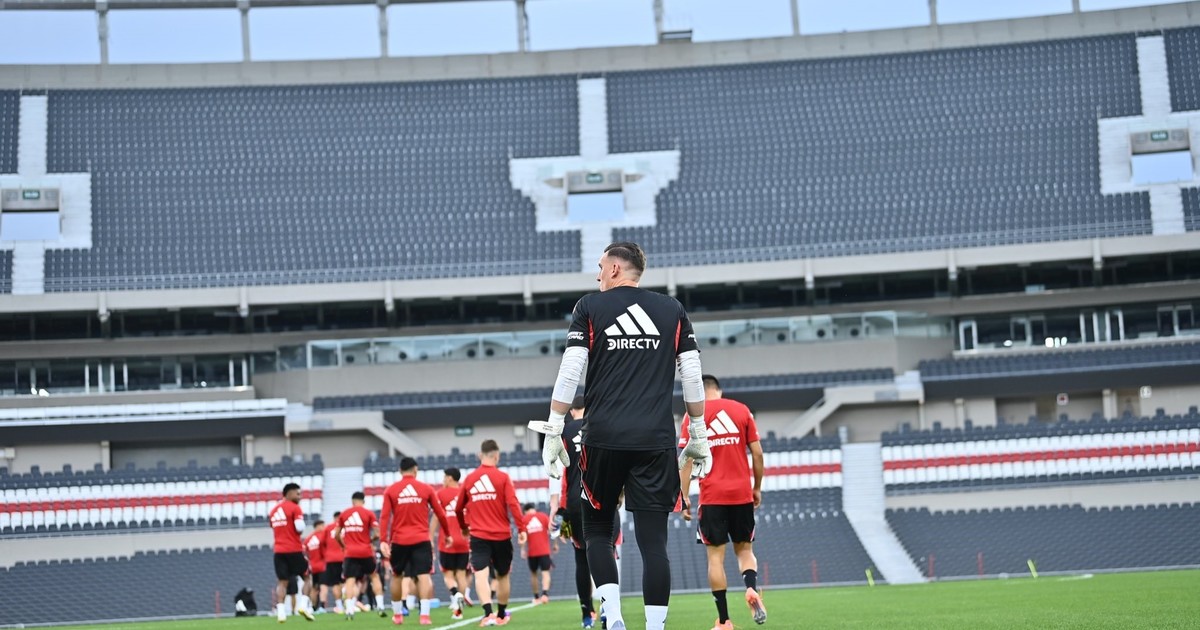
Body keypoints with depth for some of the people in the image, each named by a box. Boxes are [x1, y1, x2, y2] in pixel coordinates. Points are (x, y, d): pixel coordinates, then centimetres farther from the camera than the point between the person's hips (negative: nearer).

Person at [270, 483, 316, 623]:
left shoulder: (273, 510, 16)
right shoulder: (295, 508, -6)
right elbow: (300, 528, -17)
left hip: (279, 551, 5)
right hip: (294, 550, -5)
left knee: (282, 581, 4)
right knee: (306, 576, 10)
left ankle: (281, 611, -9)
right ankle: (302, 605, -4)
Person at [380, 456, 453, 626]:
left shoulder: (391, 490, 3)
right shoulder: (426, 489, 2)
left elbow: (384, 517, -5)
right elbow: (440, 514, 7)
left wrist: (383, 541, -6)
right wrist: (448, 534, 19)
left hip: (399, 541, 1)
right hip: (421, 540, -1)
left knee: (397, 576, 17)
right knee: (424, 576, -4)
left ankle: (397, 614, 25)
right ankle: (425, 615, -17)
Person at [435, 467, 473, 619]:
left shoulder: (441, 494, -3)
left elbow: (436, 518, -6)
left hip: (447, 541, -3)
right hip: (463, 542, 3)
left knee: (448, 573, 5)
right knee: (461, 573, 7)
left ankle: (456, 594, -23)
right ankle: (458, 609, 5)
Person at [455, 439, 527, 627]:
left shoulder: (469, 479, 4)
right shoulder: (503, 477, -4)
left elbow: (458, 508, 13)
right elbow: (513, 504, -14)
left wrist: (464, 527, 30)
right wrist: (521, 528, -11)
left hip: (478, 536, 0)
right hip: (501, 535, 0)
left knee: (481, 574, -9)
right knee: (502, 576, 16)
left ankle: (488, 613, -28)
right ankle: (501, 615, 27)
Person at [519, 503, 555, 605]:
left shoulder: (524, 519, 3)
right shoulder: (543, 516, 5)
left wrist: (523, 550, -5)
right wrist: (555, 544, 8)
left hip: (532, 552, 1)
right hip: (544, 550, -1)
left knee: (533, 573, 16)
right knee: (545, 572, -5)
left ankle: (536, 598, 19)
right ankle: (545, 593, -27)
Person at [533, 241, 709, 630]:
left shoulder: (590, 308, 4)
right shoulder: (672, 310, 11)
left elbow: (569, 374, -3)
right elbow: (692, 378, 9)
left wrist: (553, 433, 1)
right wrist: (699, 437, 16)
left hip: (604, 438, -1)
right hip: (656, 439, 1)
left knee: (597, 531, 13)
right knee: (653, 542, 1)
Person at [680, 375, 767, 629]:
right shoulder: (742, 410, 7)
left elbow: (687, 460, -4)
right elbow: (757, 453, 4)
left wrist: (684, 498, -1)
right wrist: (757, 488, 15)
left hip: (711, 496, -2)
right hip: (742, 494, 2)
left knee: (715, 556, 3)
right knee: (744, 549, 15)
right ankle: (752, 588, -16)